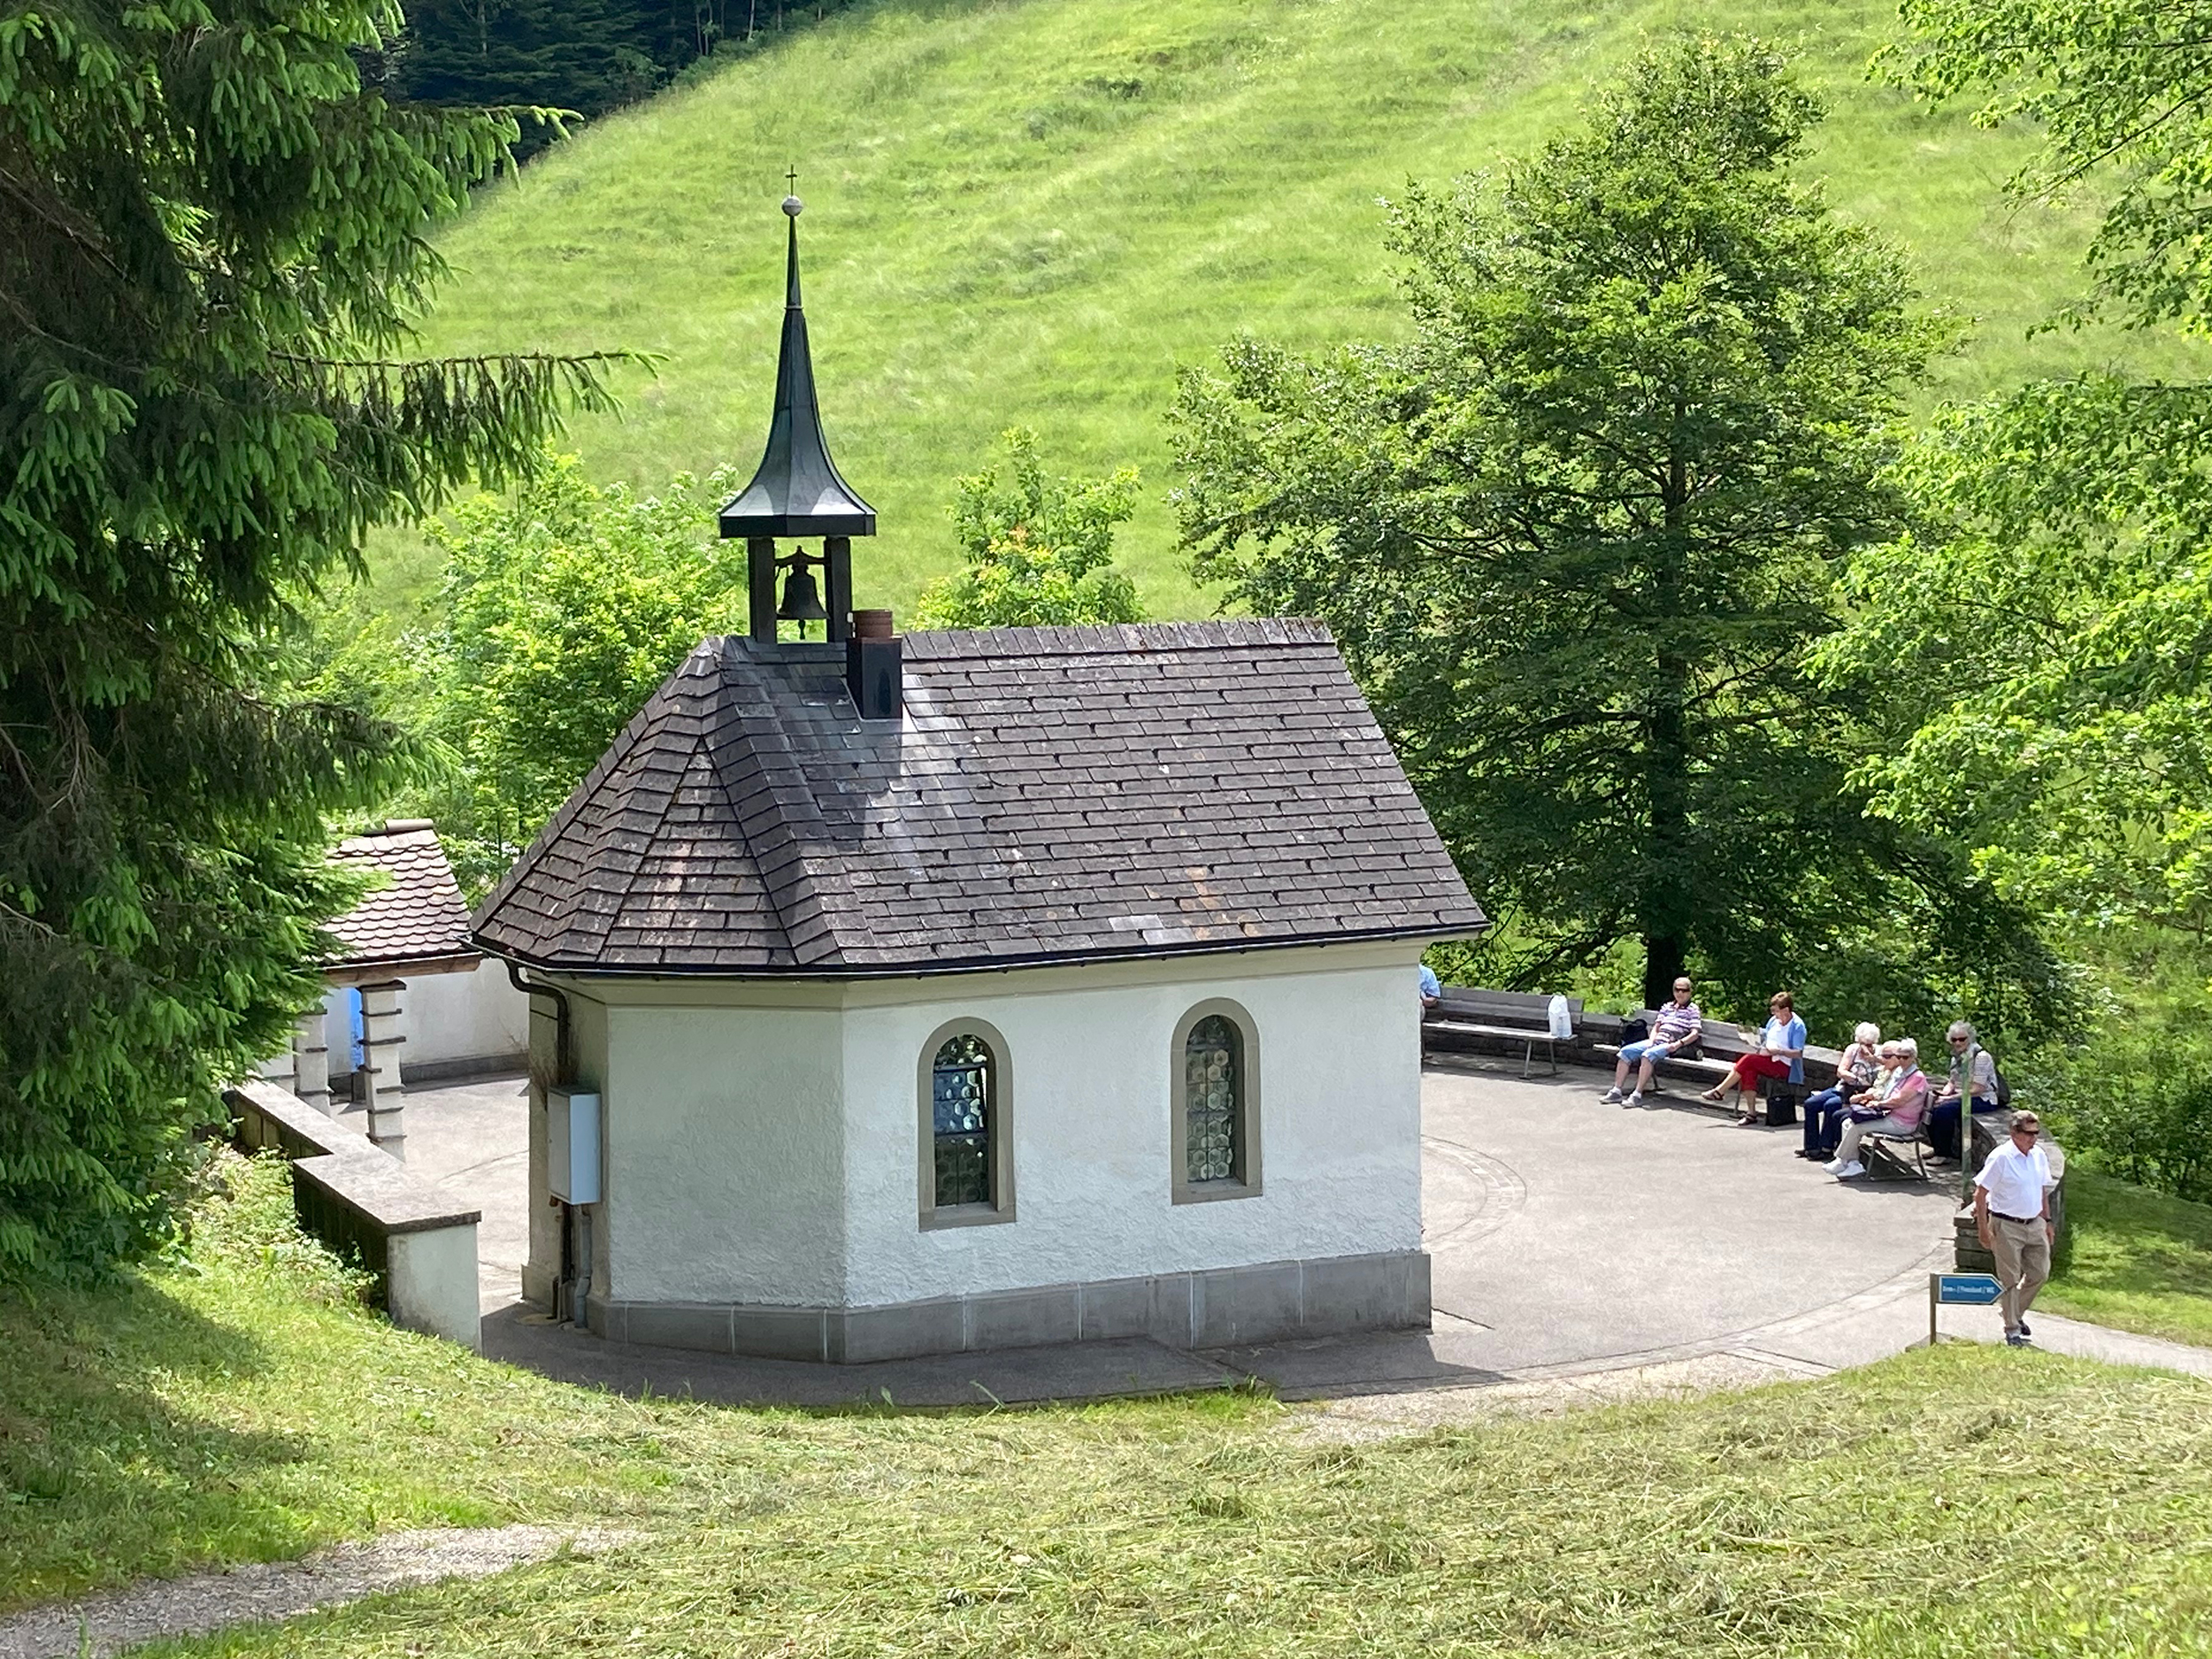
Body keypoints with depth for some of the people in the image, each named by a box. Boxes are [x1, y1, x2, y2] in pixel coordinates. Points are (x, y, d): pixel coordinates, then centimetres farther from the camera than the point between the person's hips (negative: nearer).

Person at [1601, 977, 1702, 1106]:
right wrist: (1651, 1040, -2)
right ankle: (1616, 1091, -16)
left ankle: (1637, 1095, -38)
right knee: (1626, 1051, -13)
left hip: (1671, 1046, -6)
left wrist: (1678, 1044, -19)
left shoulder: (1692, 1010, 5)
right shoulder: (1667, 1007, 22)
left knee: (1648, 1054, -35)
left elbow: (1695, 1033, -5)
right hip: (1656, 1041, 6)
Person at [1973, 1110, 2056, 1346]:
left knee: (2039, 1273, 9)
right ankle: (2012, 1330, 10)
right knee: (2010, 1280, 0)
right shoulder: (2000, 1158, -15)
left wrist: (2047, 1222, 19)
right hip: (2007, 1227, -6)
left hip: (2035, 1225, 6)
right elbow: (1980, 1194, -12)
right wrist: (1983, 1228, -15)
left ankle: (2017, 1314, 31)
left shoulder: (2039, 1156, 5)